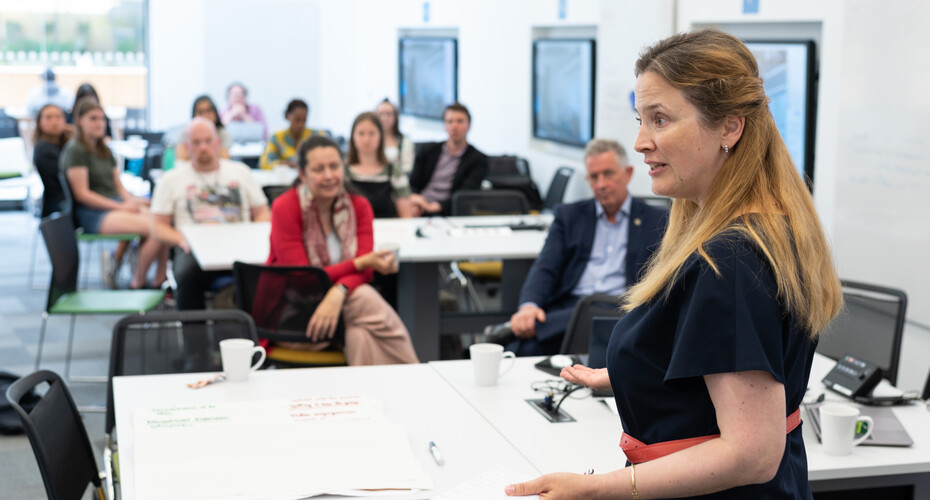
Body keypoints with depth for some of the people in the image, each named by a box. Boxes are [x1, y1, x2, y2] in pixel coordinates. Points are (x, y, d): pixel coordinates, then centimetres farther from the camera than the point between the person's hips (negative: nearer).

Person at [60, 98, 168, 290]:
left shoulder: (105, 151, 22)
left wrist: (133, 200, -1)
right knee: (154, 229, -27)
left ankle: (160, 281, -22)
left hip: (116, 205, 8)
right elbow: (82, 194, -11)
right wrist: (121, 207, -15)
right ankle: (137, 284, -14)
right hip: (93, 213, -8)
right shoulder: (74, 150, -4)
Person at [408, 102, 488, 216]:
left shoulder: (478, 160, 5)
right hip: (418, 211, 3)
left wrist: (434, 206, -22)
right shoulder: (430, 151, 17)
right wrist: (413, 201, -11)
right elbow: (413, 184, 13)